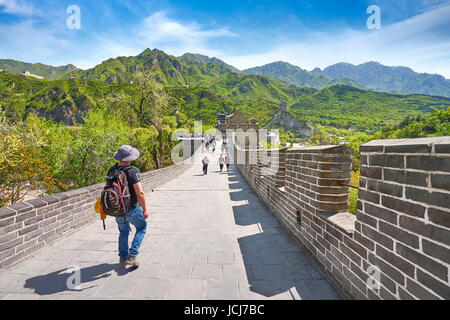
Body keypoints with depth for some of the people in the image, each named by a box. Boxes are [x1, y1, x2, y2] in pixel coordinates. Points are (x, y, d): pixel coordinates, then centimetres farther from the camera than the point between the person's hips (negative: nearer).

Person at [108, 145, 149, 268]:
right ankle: (132, 255, 10)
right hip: (132, 208, -5)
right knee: (141, 228, 18)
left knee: (123, 232, 25)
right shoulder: (132, 171, -22)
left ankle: (123, 257, 32)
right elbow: (140, 193, -25)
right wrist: (145, 209, -15)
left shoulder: (111, 171, -2)